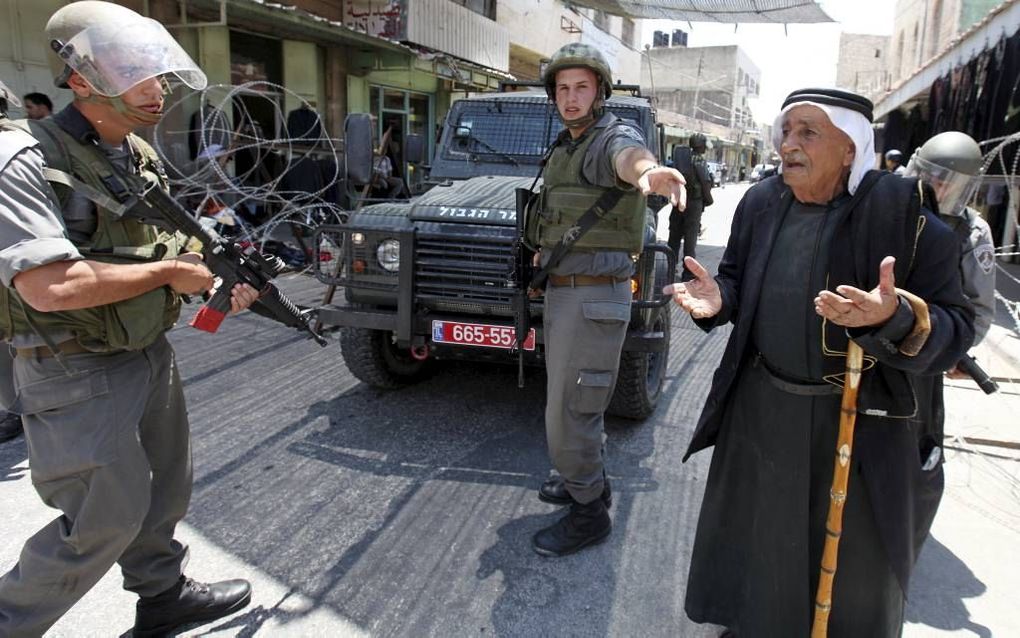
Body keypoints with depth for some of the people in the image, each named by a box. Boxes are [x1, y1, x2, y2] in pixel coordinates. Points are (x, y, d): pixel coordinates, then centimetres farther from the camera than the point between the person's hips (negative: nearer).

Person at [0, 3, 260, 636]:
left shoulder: (142, 157, 7)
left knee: (164, 493, 19)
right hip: (77, 375, -8)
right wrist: (168, 272, -20)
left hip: (152, 355, 8)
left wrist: (221, 280, -1)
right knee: (109, 517, 2)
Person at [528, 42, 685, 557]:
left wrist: (648, 171, -62)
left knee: (569, 414, -5)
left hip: (595, 297, -9)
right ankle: (588, 480, 42)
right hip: (560, 291, 9)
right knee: (568, 398, 22)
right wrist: (548, 248, 13)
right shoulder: (564, 148, 16)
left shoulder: (614, 138, -12)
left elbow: (628, 157, -39)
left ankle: (589, 515, 14)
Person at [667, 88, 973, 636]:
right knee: (758, 539, 22)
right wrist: (717, 299, -10)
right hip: (762, 412, 5)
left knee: (856, 562, 15)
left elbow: (956, 328, -16)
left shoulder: (906, 214, -16)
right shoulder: (761, 203, -1)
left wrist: (895, 319, -37)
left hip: (864, 427, -4)